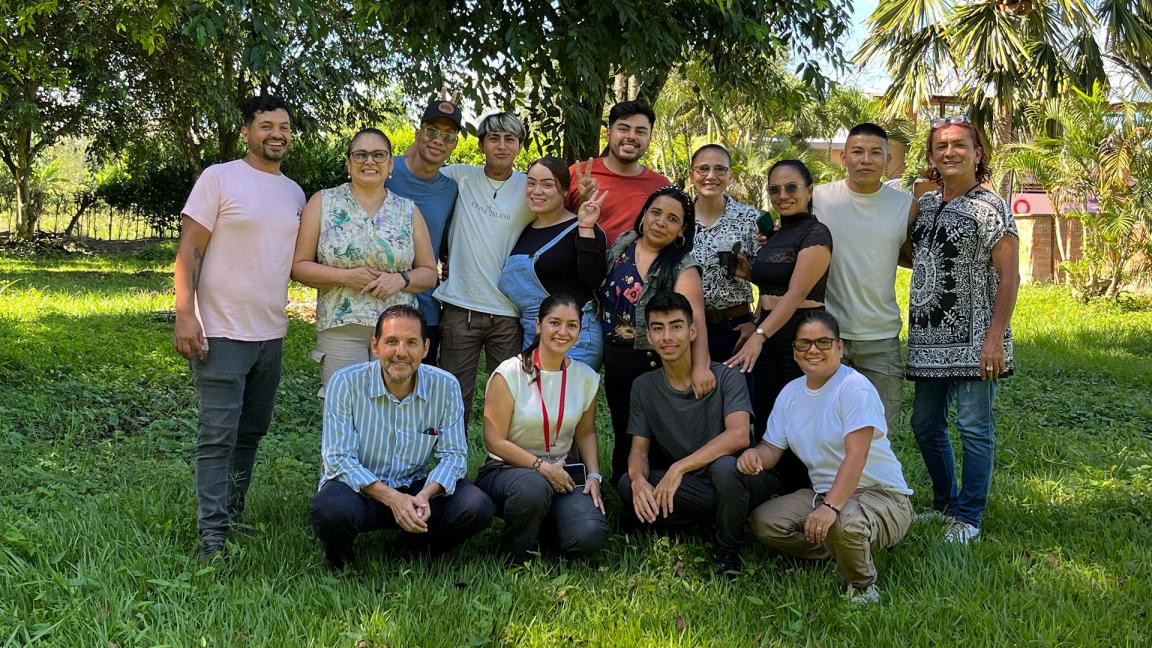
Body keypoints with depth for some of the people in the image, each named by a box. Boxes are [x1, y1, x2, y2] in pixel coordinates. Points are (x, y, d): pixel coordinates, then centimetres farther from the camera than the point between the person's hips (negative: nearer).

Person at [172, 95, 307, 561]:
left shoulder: (295, 193, 13)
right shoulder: (219, 178, -5)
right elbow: (189, 249, -9)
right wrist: (184, 314, -17)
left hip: (271, 333, 6)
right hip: (222, 331, -6)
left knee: (251, 432, 13)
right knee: (219, 436, -6)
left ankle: (234, 516, 25)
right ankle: (213, 539, -1)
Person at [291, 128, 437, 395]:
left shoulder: (408, 211, 10)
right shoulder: (323, 203, 5)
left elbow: (429, 273, 12)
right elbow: (299, 266, 2)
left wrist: (401, 279, -9)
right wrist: (346, 276, -12)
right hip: (341, 330, -2)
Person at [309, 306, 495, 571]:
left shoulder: (446, 387, -7)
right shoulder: (345, 383, -14)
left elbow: (453, 455, -5)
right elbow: (339, 459, -17)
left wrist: (425, 496, -25)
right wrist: (391, 498, -30)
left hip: (416, 490, 3)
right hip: (358, 487, -3)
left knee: (478, 507, -20)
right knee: (332, 508, -37)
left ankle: (413, 549, 10)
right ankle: (339, 559, 2)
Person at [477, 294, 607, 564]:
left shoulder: (586, 377, 4)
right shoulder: (510, 373, -10)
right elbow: (495, 441, -12)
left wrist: (593, 476, -1)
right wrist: (541, 466, -20)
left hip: (558, 475, 4)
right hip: (505, 469, -4)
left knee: (589, 535, -24)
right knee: (534, 487, -41)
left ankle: (541, 523, 12)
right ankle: (512, 561, -10)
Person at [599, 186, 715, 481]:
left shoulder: (683, 269, -14)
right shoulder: (621, 245, 2)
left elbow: (695, 320, -29)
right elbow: (596, 288, 18)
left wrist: (700, 367, -42)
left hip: (653, 365, -4)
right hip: (613, 360, 5)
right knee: (621, 434, 16)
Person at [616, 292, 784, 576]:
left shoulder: (725, 377, -10)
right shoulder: (644, 387, 4)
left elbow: (738, 436, -25)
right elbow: (639, 449, 2)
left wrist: (679, 468, -33)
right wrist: (639, 479, -23)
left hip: (735, 477, -4)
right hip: (687, 487, 4)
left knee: (724, 466, -39)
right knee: (628, 485, -23)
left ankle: (728, 557, -14)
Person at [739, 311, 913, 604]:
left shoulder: (855, 387, -17)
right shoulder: (790, 393, 7)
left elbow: (856, 455, -28)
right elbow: (772, 448, 7)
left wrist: (831, 507, -42)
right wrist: (755, 454, -20)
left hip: (882, 494, -7)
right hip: (823, 493, 7)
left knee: (842, 524, -38)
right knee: (762, 521, -12)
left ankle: (863, 587, -5)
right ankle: (843, 554, 3)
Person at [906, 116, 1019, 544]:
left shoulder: (990, 208, -7)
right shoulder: (924, 206, 12)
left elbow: (1009, 277, -12)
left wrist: (994, 339, -18)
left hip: (973, 342, -7)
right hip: (929, 340, 7)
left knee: (974, 428, 0)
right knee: (925, 425, 14)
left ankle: (968, 517, 12)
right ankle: (945, 503, 31)